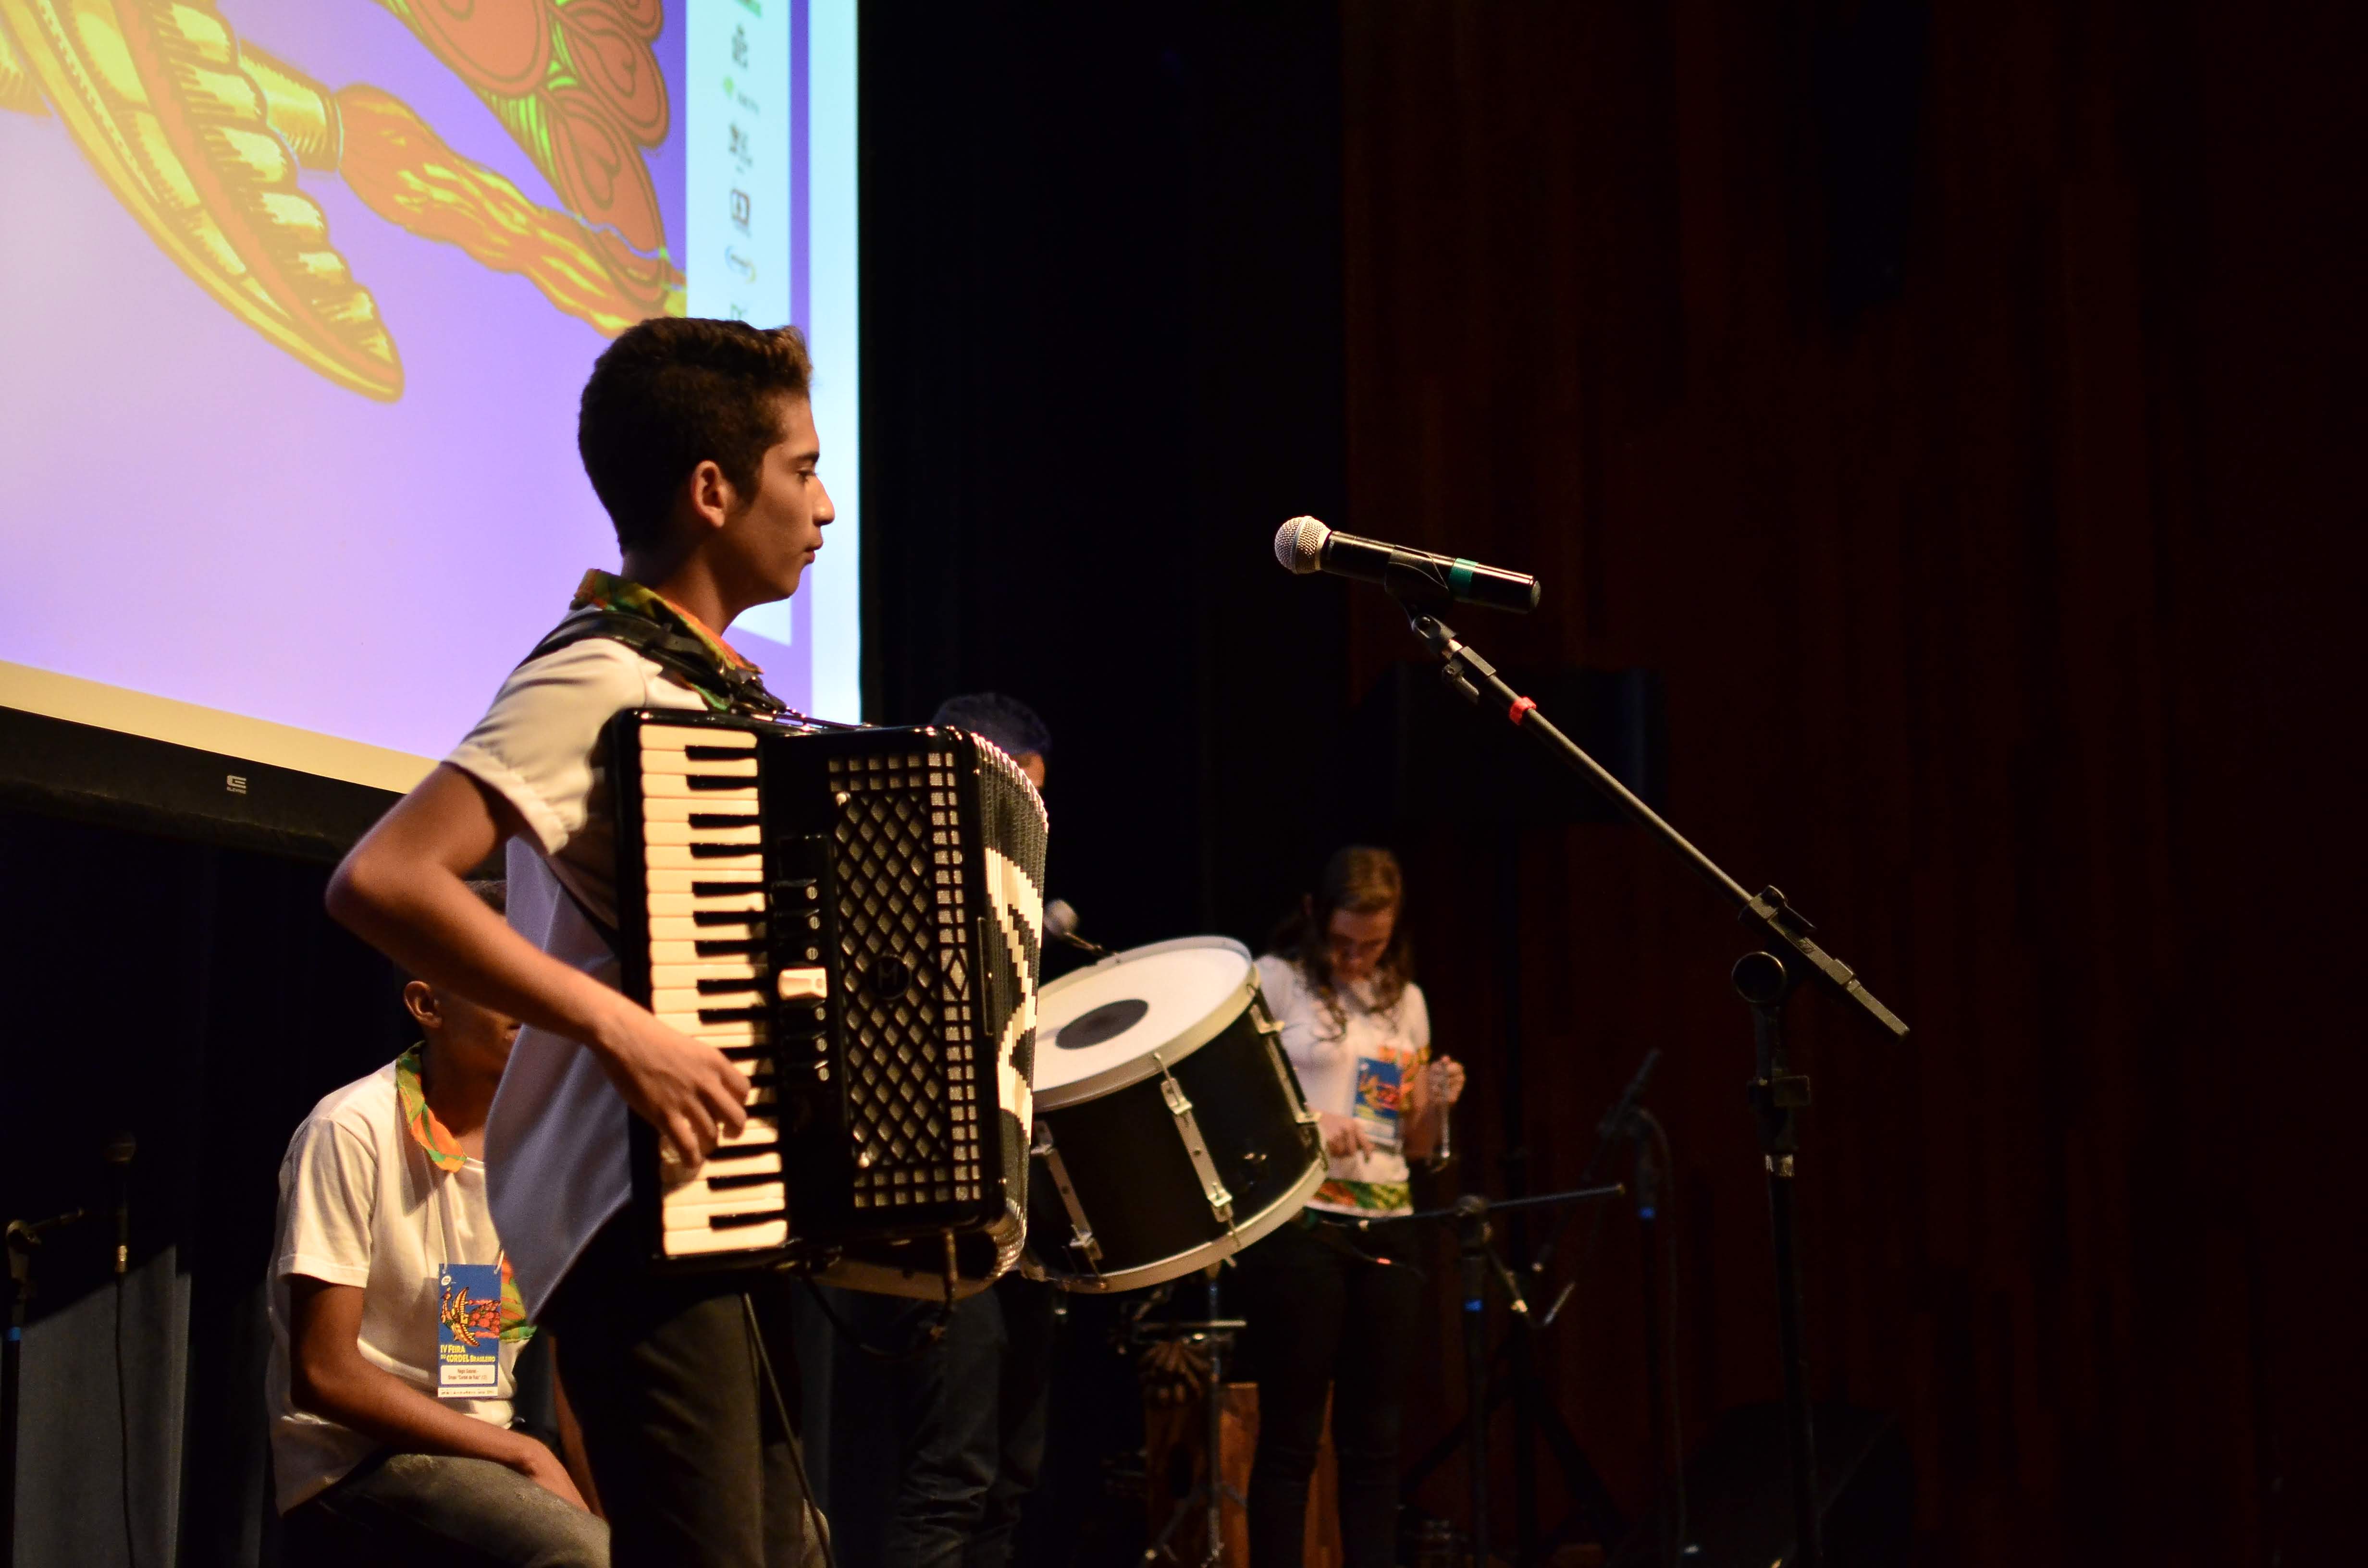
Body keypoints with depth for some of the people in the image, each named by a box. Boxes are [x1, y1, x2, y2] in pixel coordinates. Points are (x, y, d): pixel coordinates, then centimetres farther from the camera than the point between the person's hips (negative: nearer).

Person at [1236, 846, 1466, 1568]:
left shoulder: (1405, 1000, 16)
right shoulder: (1278, 980, 1)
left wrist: (1437, 1104, -2)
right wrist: (1305, 1126, -19)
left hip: (1387, 1232, 5)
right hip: (1298, 1228, -5)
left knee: (1373, 1438, 5)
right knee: (1291, 1436, -3)